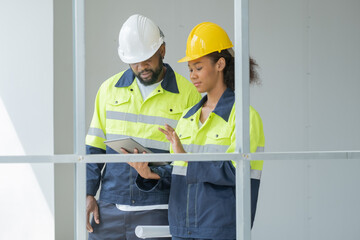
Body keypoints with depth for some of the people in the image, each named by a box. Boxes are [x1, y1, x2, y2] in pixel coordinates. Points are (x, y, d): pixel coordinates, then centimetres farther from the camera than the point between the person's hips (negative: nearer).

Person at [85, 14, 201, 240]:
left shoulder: (187, 93, 0)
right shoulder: (110, 88, 10)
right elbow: (94, 147, 12)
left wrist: (159, 174, -17)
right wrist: (88, 193, 3)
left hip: (157, 210, -3)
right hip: (110, 208, 3)